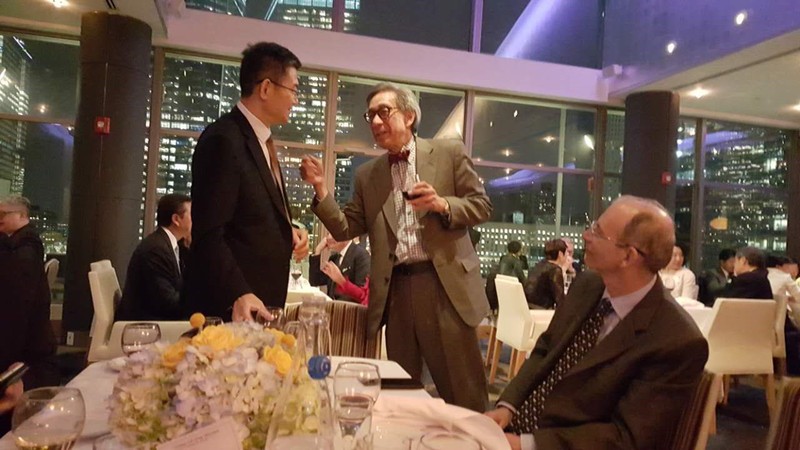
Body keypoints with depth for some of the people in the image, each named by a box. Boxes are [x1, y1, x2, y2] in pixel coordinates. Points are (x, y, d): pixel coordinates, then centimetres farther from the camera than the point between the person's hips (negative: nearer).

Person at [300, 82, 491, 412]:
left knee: (464, 393, 5)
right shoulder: (366, 175, 12)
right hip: (396, 291, 3)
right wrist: (320, 189, -6)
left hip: (444, 285, -3)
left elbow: (482, 206, 3)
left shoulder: (448, 153, 4)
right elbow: (346, 229, 8)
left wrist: (442, 204, -15)